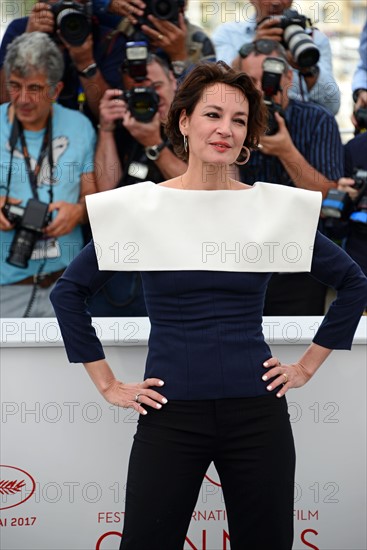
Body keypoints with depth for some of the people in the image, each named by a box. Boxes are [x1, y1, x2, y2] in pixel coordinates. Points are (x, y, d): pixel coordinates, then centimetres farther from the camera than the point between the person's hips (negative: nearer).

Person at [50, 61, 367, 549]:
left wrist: (307, 366, 8)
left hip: (257, 412, 1)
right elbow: (69, 292, 6)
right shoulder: (139, 206, -1)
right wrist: (108, 385, 3)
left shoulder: (277, 207, 1)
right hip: (170, 415, -1)